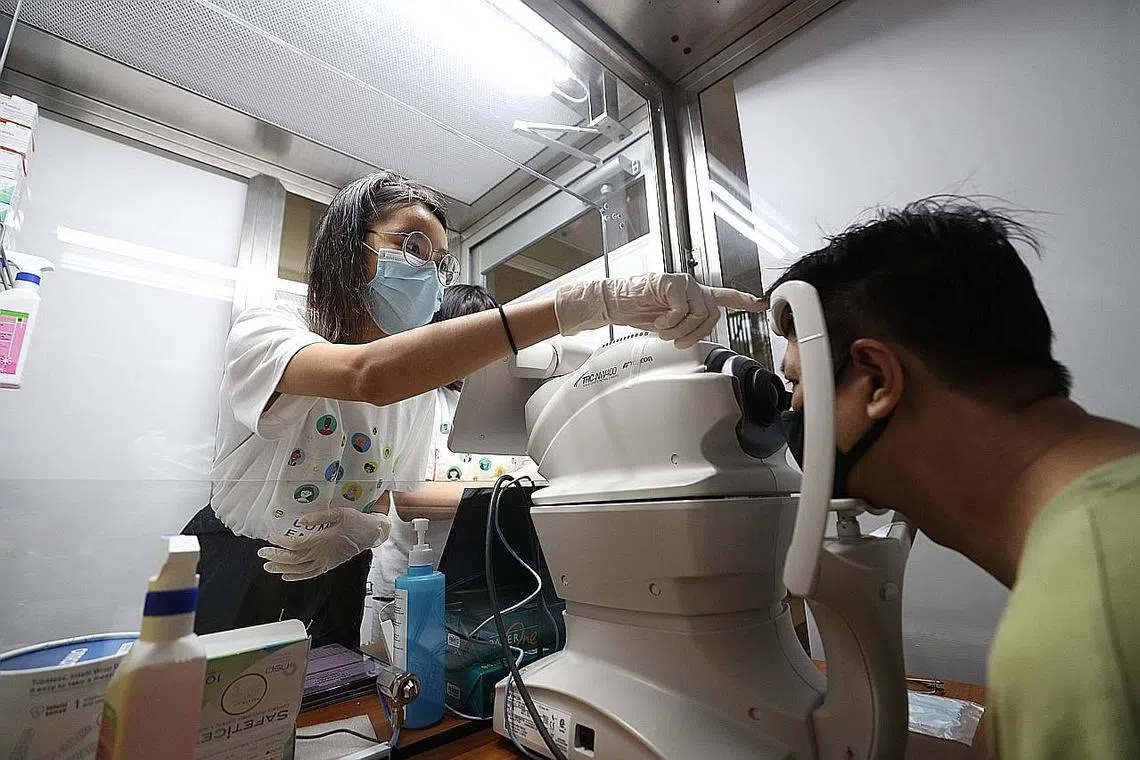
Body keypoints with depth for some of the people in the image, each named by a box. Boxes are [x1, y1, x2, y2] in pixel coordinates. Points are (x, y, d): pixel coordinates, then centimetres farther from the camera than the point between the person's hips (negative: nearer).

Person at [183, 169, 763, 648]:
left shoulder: (420, 392, -6)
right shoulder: (265, 331, -22)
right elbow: (368, 375, -46)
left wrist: (364, 530, -21)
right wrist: (589, 302, -54)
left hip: (332, 588, 4)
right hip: (230, 582, -3)